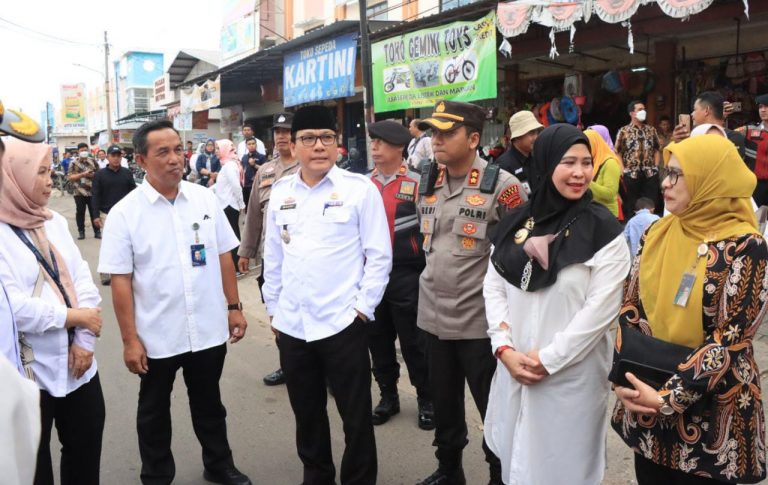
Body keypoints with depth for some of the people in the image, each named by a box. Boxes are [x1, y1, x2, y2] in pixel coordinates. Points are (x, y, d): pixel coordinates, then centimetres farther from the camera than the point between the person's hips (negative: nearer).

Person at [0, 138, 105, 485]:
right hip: (31, 371, -5)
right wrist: (72, 316, -12)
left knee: (87, 450, 17)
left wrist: (85, 340, -8)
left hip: (77, 363, 6)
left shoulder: (54, 221, 7)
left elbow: (83, 280, 2)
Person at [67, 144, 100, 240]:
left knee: (94, 212, 4)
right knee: (80, 212, 5)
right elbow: (70, 177, -6)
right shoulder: (74, 163, 0)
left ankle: (97, 231, 11)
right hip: (79, 192, -1)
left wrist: (93, 175, -10)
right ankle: (81, 231, 15)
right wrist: (83, 174, -16)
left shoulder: (92, 161, 7)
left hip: (92, 191, 1)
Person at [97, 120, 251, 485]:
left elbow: (224, 258, 5)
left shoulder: (206, 199, -2)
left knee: (209, 405, 21)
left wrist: (234, 307, 4)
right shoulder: (124, 213, -10)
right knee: (154, 412, 18)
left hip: (209, 330, 2)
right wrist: (129, 340, -11)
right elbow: (120, 281, -10)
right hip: (157, 337, -2)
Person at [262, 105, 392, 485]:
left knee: (356, 415, 8)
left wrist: (363, 307, -9)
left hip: (342, 322, -4)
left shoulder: (360, 189, -6)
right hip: (291, 325, 5)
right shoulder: (280, 192, 7)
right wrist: (273, 308, 13)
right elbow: (273, 255, 13)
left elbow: (379, 255, -5)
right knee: (306, 412, 19)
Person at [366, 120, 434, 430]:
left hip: (406, 276, -5)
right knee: (378, 339, 13)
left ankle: (426, 400, 23)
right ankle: (388, 396, 30)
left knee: (413, 342, 5)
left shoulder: (417, 183, -8)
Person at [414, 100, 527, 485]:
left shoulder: (500, 185, -13)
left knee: (493, 408, 8)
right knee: (444, 404, 20)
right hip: (434, 316, 6)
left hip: (480, 319, -6)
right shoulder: (428, 186, 6)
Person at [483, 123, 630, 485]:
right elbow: (493, 288, 4)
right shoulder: (514, 223, 3)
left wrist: (548, 359, -15)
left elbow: (601, 307, -15)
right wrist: (504, 348, -8)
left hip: (572, 374, -4)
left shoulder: (603, 229, -10)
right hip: (513, 368, 4)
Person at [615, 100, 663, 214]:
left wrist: (655, 167, 3)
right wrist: (623, 171, -9)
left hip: (650, 174, 3)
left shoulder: (651, 130, 10)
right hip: (631, 174, -3)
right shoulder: (623, 131, -1)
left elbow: (656, 149, 14)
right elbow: (618, 153, -1)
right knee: (632, 204, 5)